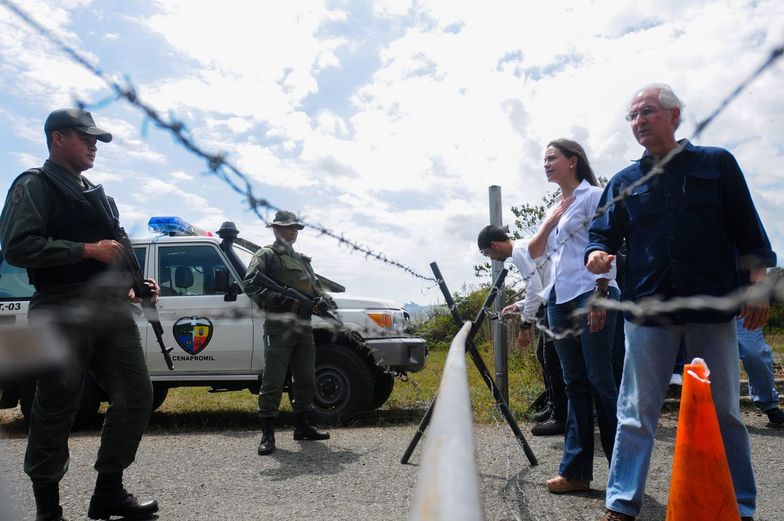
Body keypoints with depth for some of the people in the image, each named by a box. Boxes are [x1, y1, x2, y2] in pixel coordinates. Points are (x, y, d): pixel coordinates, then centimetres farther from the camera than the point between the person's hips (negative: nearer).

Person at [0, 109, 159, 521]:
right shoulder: (35, 185, -2)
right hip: (64, 316, -7)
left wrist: (130, 288, 14)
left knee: (136, 398, 5)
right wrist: (88, 250, -17)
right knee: (55, 412, 1)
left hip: (112, 312, 8)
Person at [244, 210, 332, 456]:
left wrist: (324, 299, 0)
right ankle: (267, 435, -1)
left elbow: (315, 285, 23)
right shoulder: (266, 256, 1)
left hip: (304, 327, 8)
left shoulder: (302, 260, 24)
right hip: (279, 327, -7)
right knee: (273, 382, -6)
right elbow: (250, 284, -12)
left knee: (306, 380, 13)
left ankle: (302, 426, 26)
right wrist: (277, 299, -26)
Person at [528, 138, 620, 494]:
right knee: (575, 384, 7)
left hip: (590, 295, -7)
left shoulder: (593, 196, 0)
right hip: (560, 299, 7)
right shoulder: (555, 206, 21)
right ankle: (576, 470, 11)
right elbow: (535, 253, 18)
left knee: (600, 381, -5)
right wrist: (550, 220, 5)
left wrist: (600, 296, -17)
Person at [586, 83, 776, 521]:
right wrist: (597, 253, -13)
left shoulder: (717, 163, 7)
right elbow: (604, 233, 9)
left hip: (713, 305, -1)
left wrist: (759, 283, -2)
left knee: (724, 411, 9)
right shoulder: (624, 182, 11)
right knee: (636, 412, 4)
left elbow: (748, 229, 6)